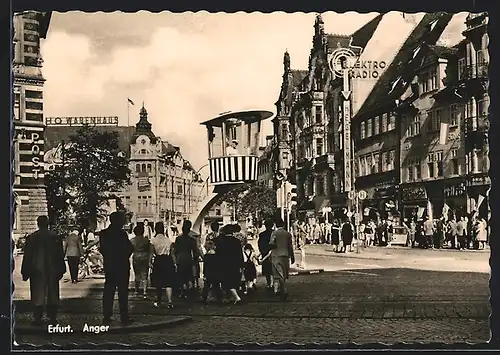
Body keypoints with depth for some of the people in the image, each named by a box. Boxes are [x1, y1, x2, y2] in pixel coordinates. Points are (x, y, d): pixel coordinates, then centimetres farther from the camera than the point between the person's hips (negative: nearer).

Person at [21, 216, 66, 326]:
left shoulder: (31, 238, -4)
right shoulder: (56, 237, -2)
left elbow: (27, 256, -2)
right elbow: (60, 255, 2)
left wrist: (25, 273, 4)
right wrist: (61, 270, 10)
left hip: (37, 271, -1)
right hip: (52, 271, 1)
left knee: (37, 296, 4)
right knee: (53, 296, 8)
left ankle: (38, 319, 2)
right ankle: (53, 319, 8)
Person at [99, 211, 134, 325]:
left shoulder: (104, 234, 3)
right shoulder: (122, 234, -15)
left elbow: (102, 249, 7)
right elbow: (129, 249, -12)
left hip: (109, 266, 5)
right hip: (122, 266, -5)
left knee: (108, 292, 9)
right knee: (123, 292, 1)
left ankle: (106, 317, 11)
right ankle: (124, 317, 3)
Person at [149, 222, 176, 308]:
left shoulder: (153, 240, -4)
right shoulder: (168, 240, 2)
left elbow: (151, 252, -7)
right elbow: (172, 253, 3)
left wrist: (150, 262, -1)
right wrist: (174, 263, 9)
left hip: (158, 261, -1)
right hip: (167, 261, 1)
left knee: (158, 283, 12)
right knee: (168, 282, 0)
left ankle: (158, 302, 23)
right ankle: (169, 301, -13)